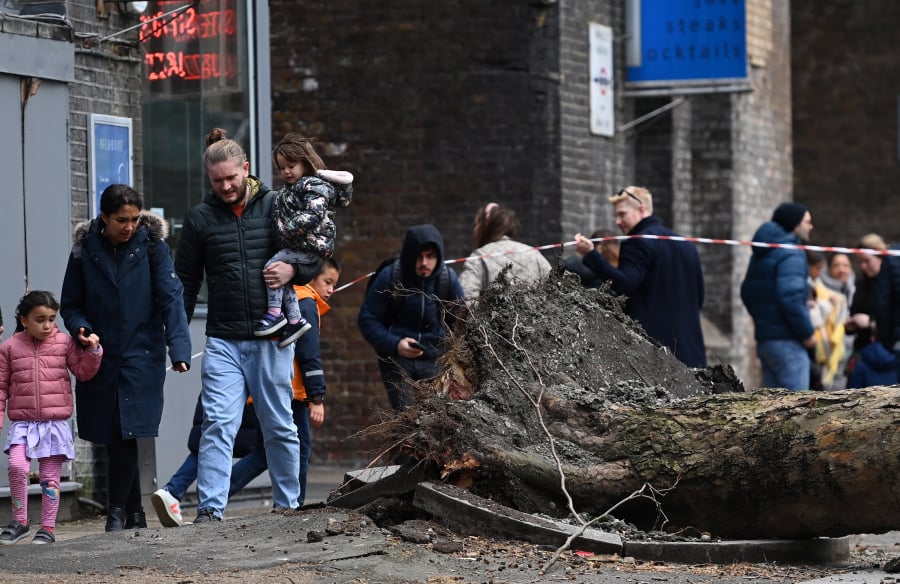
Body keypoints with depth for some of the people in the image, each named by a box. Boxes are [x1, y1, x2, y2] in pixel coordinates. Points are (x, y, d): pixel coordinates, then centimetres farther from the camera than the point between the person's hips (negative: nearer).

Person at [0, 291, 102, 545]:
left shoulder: (65, 343, 3)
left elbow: (83, 372, 5)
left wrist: (93, 350, -11)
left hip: (56, 423, 0)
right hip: (22, 423, 0)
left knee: (50, 477, 3)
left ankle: (48, 528, 12)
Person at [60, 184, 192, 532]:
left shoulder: (152, 245, -3)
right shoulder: (85, 250, 2)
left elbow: (171, 298, -9)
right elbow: (70, 305, 8)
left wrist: (179, 347, -20)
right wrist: (80, 328, -14)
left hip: (142, 356, -2)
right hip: (100, 359, 2)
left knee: (126, 435, -12)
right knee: (114, 439, 6)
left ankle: (117, 511, -3)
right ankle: (135, 513, 18)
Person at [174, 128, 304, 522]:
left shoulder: (276, 206, 4)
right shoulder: (200, 218, 6)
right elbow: (185, 281, 12)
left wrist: (293, 269, -11)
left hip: (271, 337, 0)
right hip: (223, 340, 0)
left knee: (279, 426, 8)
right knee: (218, 423, -10)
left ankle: (287, 503, 21)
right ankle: (210, 508, -12)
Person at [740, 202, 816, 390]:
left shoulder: (761, 254, 17)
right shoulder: (791, 254, -13)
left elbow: (747, 292, 22)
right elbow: (791, 297, -23)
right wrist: (807, 333, -14)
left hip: (765, 338, 9)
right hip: (787, 340, -9)